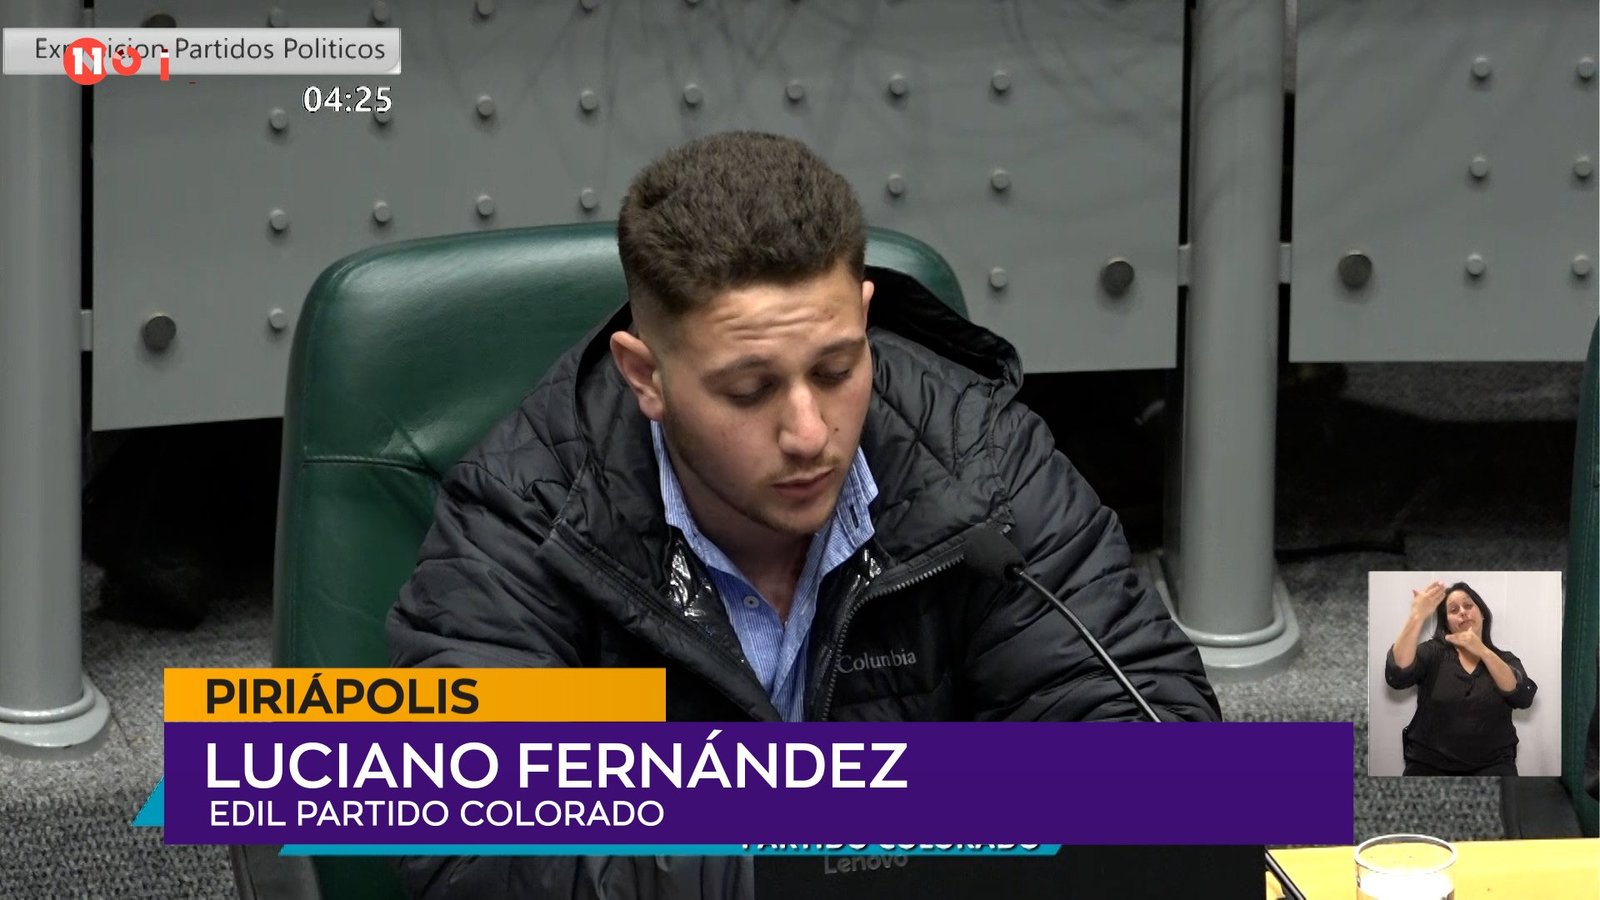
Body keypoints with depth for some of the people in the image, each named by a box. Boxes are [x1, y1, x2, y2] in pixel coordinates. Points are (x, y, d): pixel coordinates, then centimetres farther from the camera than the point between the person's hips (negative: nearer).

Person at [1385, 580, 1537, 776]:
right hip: (1430, 764, -1)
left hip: (1491, 765, 1)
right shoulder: (1432, 653, 7)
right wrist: (1417, 616, -22)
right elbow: (1397, 675, -13)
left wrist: (1483, 652, -19)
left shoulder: (1504, 660, 11)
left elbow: (1524, 698, -9)